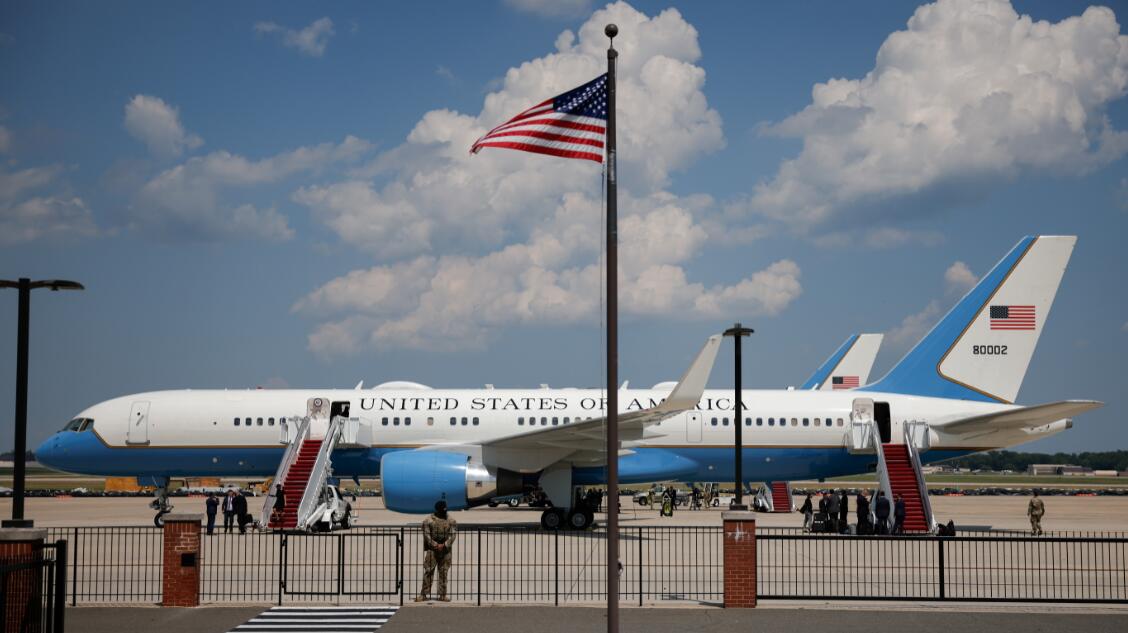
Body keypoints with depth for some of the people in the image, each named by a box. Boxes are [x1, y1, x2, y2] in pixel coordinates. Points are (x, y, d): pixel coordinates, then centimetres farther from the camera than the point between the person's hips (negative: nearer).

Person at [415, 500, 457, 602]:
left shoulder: (451, 521, 8)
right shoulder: (428, 520, 0)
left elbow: (453, 535, 1)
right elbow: (427, 535, -5)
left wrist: (444, 545, -13)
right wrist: (435, 545, -15)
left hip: (445, 550, 3)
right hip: (432, 549, -3)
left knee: (444, 572, 4)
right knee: (428, 572, -5)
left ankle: (442, 595, 9)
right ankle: (423, 594, -3)